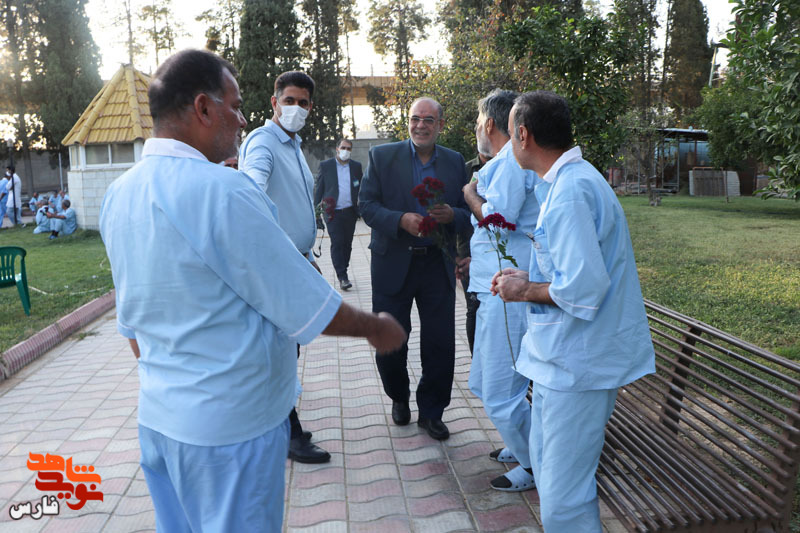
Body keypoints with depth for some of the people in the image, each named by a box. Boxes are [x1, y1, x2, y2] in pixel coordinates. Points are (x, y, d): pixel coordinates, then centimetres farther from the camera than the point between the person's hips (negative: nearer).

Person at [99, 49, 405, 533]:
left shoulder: (119, 194, 5)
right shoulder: (222, 190, -23)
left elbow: (132, 319, 14)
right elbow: (308, 309, -18)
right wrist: (376, 328, -2)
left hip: (156, 417, 8)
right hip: (230, 427, -8)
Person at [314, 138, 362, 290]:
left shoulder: (356, 166, 10)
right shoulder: (325, 165, 3)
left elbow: (361, 188, 15)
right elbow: (318, 188, 4)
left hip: (350, 212, 3)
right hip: (333, 213, -3)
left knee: (347, 243, 8)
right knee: (337, 243, -9)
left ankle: (343, 272, 22)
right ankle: (342, 277, -8)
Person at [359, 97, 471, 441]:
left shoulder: (455, 162, 7)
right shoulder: (382, 156, 0)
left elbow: (468, 213, 6)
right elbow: (366, 205, -6)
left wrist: (452, 215, -16)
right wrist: (402, 220, -22)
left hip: (437, 265, 2)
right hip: (393, 264, -1)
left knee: (441, 344, 5)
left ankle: (431, 412, 25)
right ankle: (399, 397, 38)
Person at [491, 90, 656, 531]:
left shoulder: (569, 192, -22)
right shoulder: (568, 182, 12)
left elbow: (584, 288, -28)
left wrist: (526, 291, -12)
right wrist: (527, 279, 9)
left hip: (576, 363, -11)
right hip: (561, 355, 11)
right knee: (546, 467, 24)